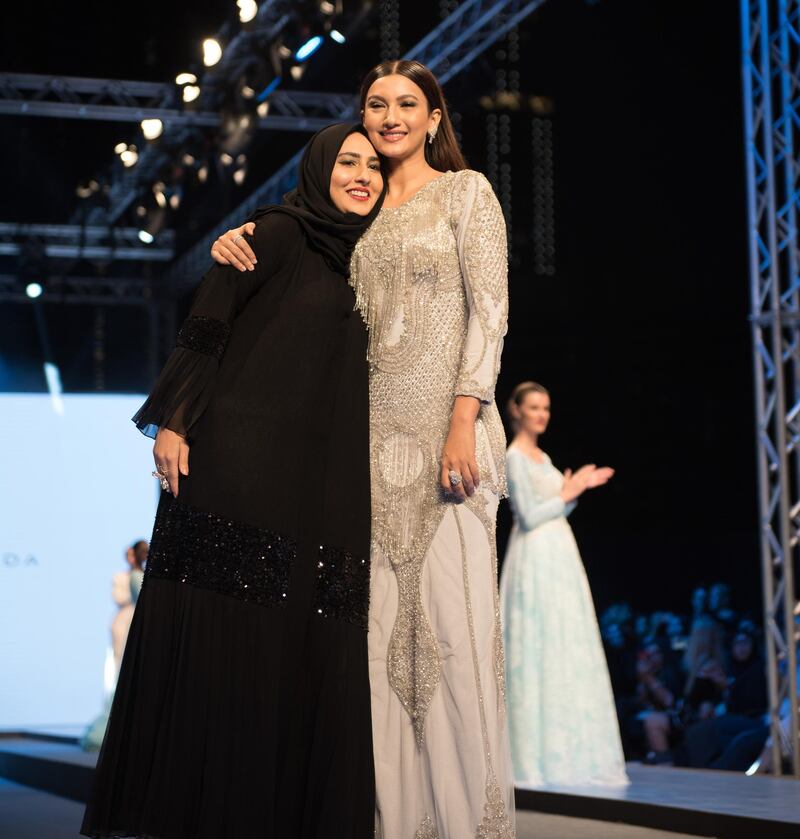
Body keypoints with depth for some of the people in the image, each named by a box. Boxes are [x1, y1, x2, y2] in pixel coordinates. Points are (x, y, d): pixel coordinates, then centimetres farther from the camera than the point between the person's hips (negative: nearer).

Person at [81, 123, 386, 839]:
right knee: (222, 635, -6)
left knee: (312, 640, 1)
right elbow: (207, 325, -6)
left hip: (323, 477, 7)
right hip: (242, 457, -7)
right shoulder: (279, 233, 1)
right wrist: (171, 422, -16)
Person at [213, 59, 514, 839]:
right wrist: (242, 240, 1)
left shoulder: (464, 191, 4)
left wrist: (464, 422, -15)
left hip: (443, 422, -5)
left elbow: (489, 311, -5)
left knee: (453, 615, -10)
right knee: (385, 622, 0)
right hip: (377, 431, 5)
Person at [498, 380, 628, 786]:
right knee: (537, 651, -8)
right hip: (536, 559, -9)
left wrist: (575, 490, 8)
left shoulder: (542, 457, 18)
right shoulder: (515, 457, -9)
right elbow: (528, 517, -15)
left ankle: (566, 751, 12)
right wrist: (568, 493, -7)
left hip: (560, 559, 9)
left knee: (568, 652, 8)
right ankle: (536, 754, -4)